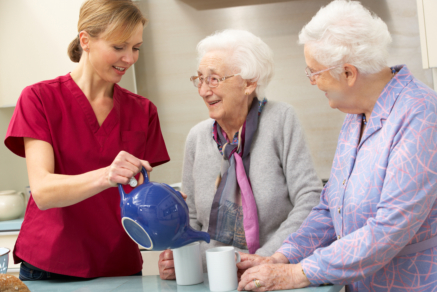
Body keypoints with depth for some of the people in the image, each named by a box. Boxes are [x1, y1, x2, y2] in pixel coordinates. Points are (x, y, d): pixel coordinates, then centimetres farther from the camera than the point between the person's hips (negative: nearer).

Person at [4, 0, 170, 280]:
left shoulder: (143, 111, 5)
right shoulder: (40, 99, -6)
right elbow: (42, 191, -17)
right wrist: (105, 176, -34)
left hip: (121, 266, 3)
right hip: (50, 267, -3)